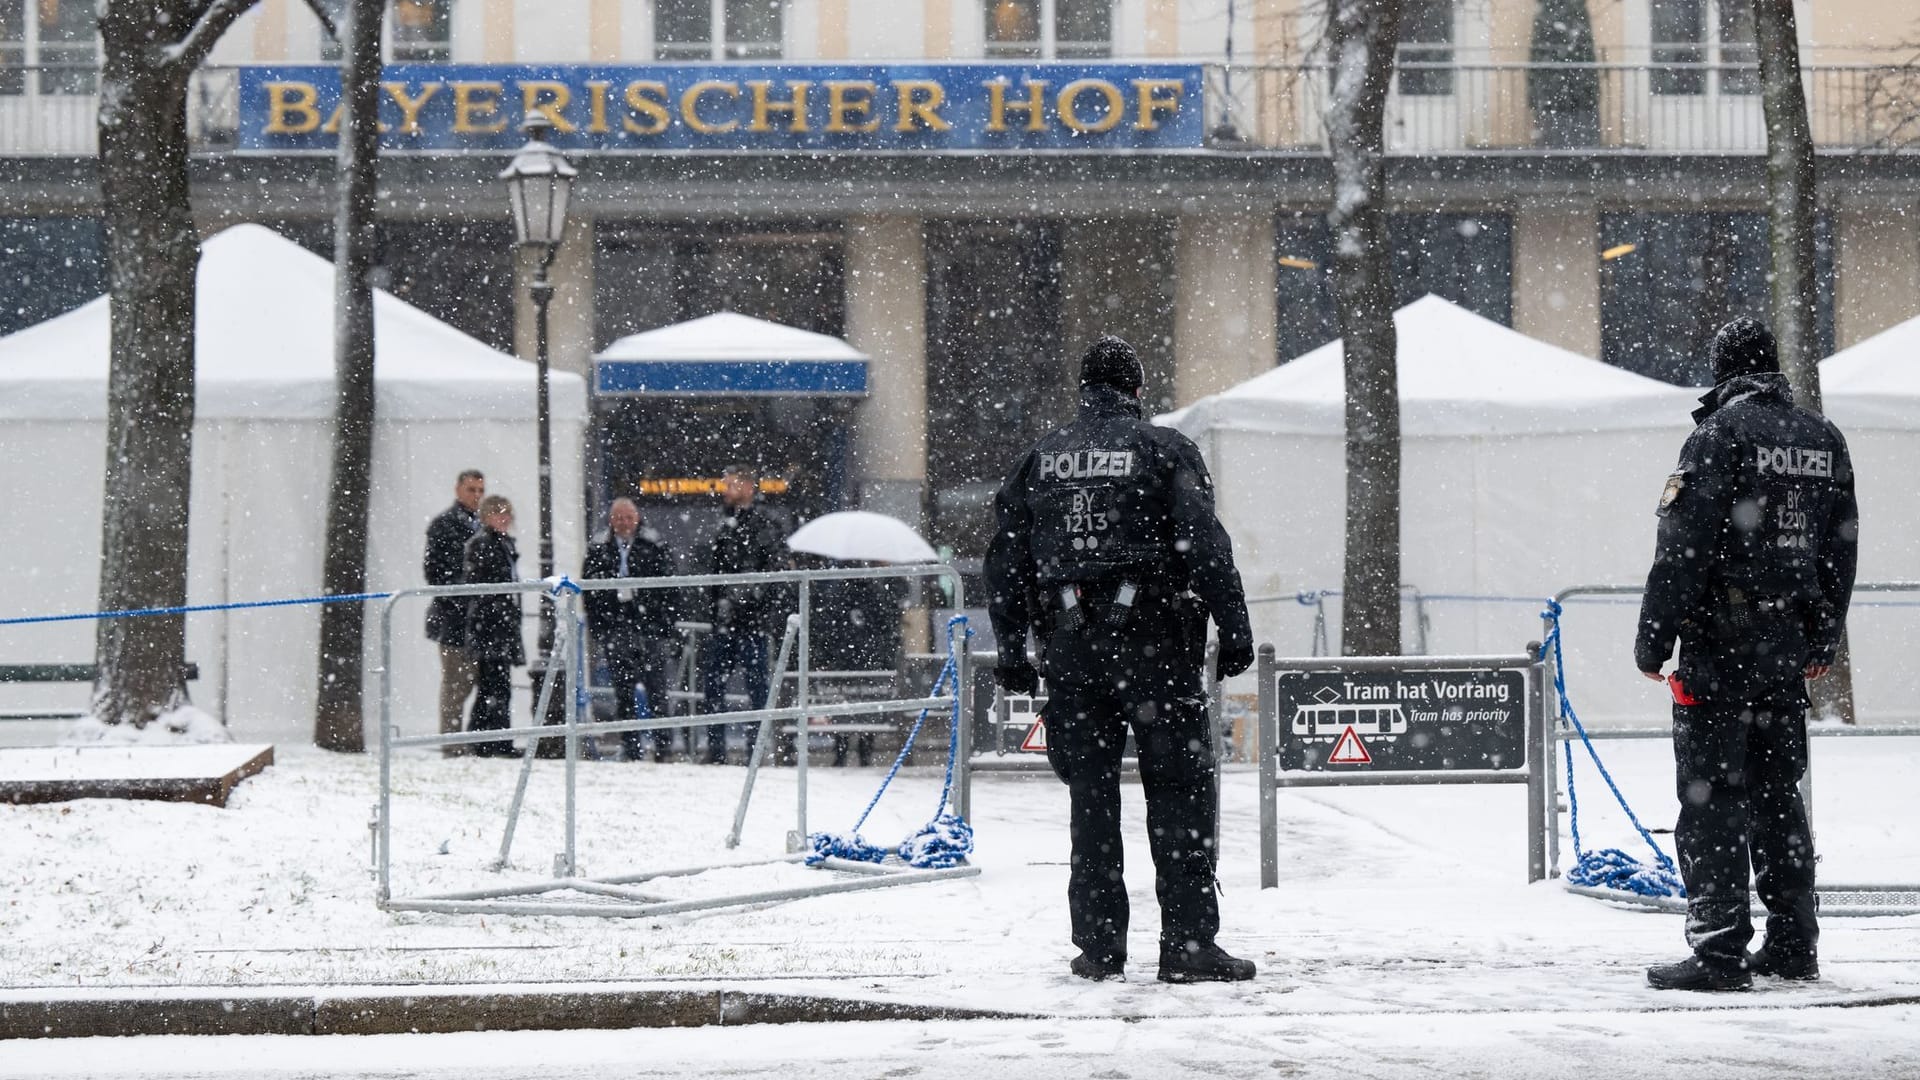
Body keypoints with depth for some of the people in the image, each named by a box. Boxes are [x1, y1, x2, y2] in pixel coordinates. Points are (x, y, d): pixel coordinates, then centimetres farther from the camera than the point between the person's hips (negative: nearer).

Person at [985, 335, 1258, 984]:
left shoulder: (1040, 461, 12)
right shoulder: (1164, 450, 0)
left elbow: (1006, 561, 11)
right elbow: (1206, 547, -7)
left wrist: (1011, 651, 16)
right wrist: (1234, 631, -4)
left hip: (1069, 645, 4)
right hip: (1154, 639, -4)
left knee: (1091, 796, 10)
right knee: (1180, 791, -1)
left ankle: (1098, 943, 9)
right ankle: (1188, 943, -5)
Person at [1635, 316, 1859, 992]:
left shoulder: (1721, 435, -11)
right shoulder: (1824, 441, 11)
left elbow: (1683, 548, -15)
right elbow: (1840, 549, 17)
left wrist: (1653, 638, -9)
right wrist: (1823, 642, 25)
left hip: (1721, 644, -7)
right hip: (1790, 647, 7)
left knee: (1713, 798, -5)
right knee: (1778, 795, 14)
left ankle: (1719, 951, -9)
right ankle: (1792, 945, 17)